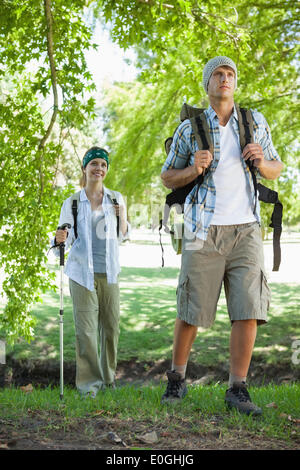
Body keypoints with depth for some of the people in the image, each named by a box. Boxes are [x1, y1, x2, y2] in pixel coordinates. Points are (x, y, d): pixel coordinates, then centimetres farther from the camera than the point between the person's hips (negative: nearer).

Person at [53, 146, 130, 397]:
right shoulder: (72, 203, 2)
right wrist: (60, 239, -21)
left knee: (111, 325, 7)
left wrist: (123, 217, -6)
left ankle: (108, 376, 26)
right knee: (86, 328, -6)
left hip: (109, 272, 2)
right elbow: (65, 239, 2)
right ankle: (89, 381, 5)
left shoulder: (116, 198, 7)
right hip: (82, 272, -2)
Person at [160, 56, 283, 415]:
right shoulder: (189, 129, 3)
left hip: (245, 229, 2)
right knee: (192, 311, 2)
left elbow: (276, 170, 16)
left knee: (248, 309, -8)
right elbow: (167, 178, 9)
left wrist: (261, 162, -9)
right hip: (204, 231, -1)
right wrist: (193, 170, -13)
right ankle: (176, 380, 23)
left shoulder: (256, 123, 8)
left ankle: (237, 390, 2)